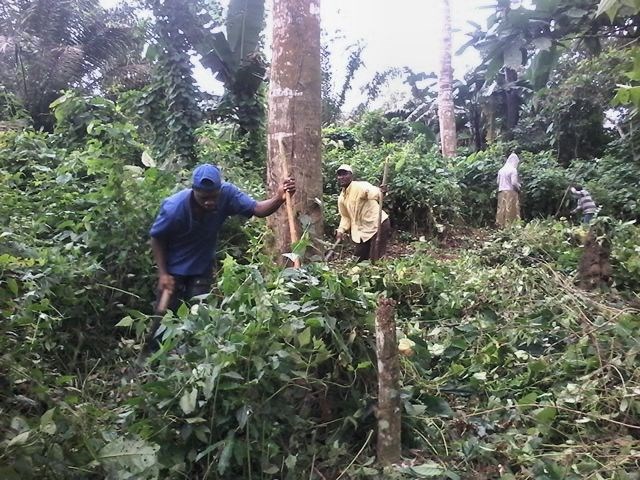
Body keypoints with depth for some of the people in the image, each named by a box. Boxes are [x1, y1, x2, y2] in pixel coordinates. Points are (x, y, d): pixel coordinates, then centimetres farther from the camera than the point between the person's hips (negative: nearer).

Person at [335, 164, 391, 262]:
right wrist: (341, 230, 2)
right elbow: (345, 216, 17)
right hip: (363, 230, 8)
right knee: (360, 259, 12)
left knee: (376, 259, -7)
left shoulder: (360, 186, -18)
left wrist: (380, 192, -61)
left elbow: (373, 192, -38)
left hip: (378, 225, -8)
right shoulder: (341, 198, 6)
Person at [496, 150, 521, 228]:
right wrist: (519, 188, 3)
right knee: (511, 211, -4)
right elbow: (514, 183, -14)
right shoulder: (513, 170, -10)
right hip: (511, 193, -6)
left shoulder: (501, 170, 8)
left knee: (502, 210, 7)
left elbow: (498, 182, 11)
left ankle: (502, 226, 7)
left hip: (501, 193, 6)